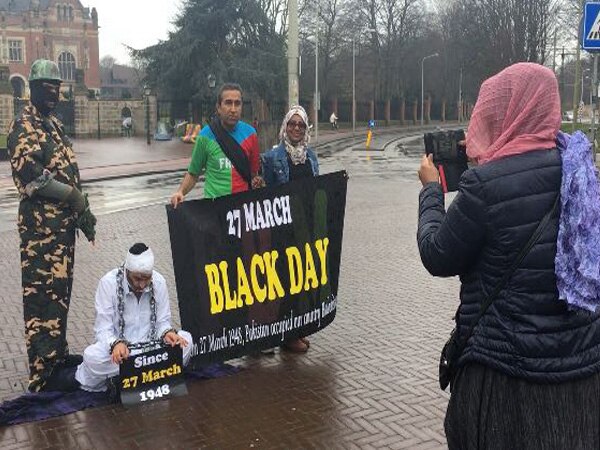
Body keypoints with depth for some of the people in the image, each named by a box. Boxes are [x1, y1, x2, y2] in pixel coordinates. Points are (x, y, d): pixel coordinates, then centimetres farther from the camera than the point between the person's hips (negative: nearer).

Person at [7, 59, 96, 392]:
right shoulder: (24, 126, -10)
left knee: (60, 289, 15)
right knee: (42, 293, -6)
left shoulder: (55, 125, 19)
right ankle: (42, 372, 0)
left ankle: (56, 353, 28)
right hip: (41, 224, -9)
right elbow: (29, 175, -20)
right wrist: (73, 197, -15)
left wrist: (82, 212, 17)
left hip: (63, 221, 9)